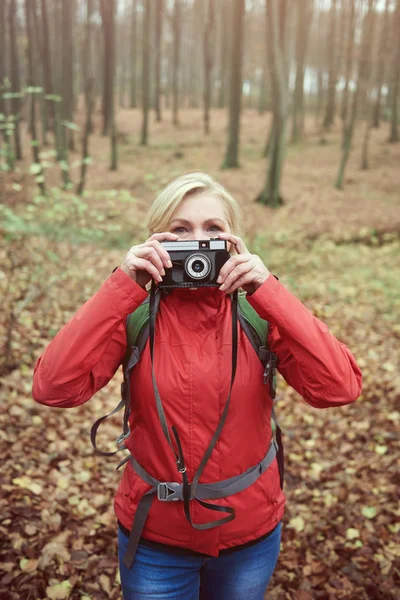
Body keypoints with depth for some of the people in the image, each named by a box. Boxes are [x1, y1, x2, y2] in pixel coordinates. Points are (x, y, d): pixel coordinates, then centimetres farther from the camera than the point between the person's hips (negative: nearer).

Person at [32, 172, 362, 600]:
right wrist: (122, 287, -28)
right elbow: (54, 388, -25)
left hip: (251, 532, 1)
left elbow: (339, 388, -24)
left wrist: (268, 291, -28)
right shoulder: (135, 312, -13)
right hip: (154, 534, -1)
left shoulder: (258, 312, -12)